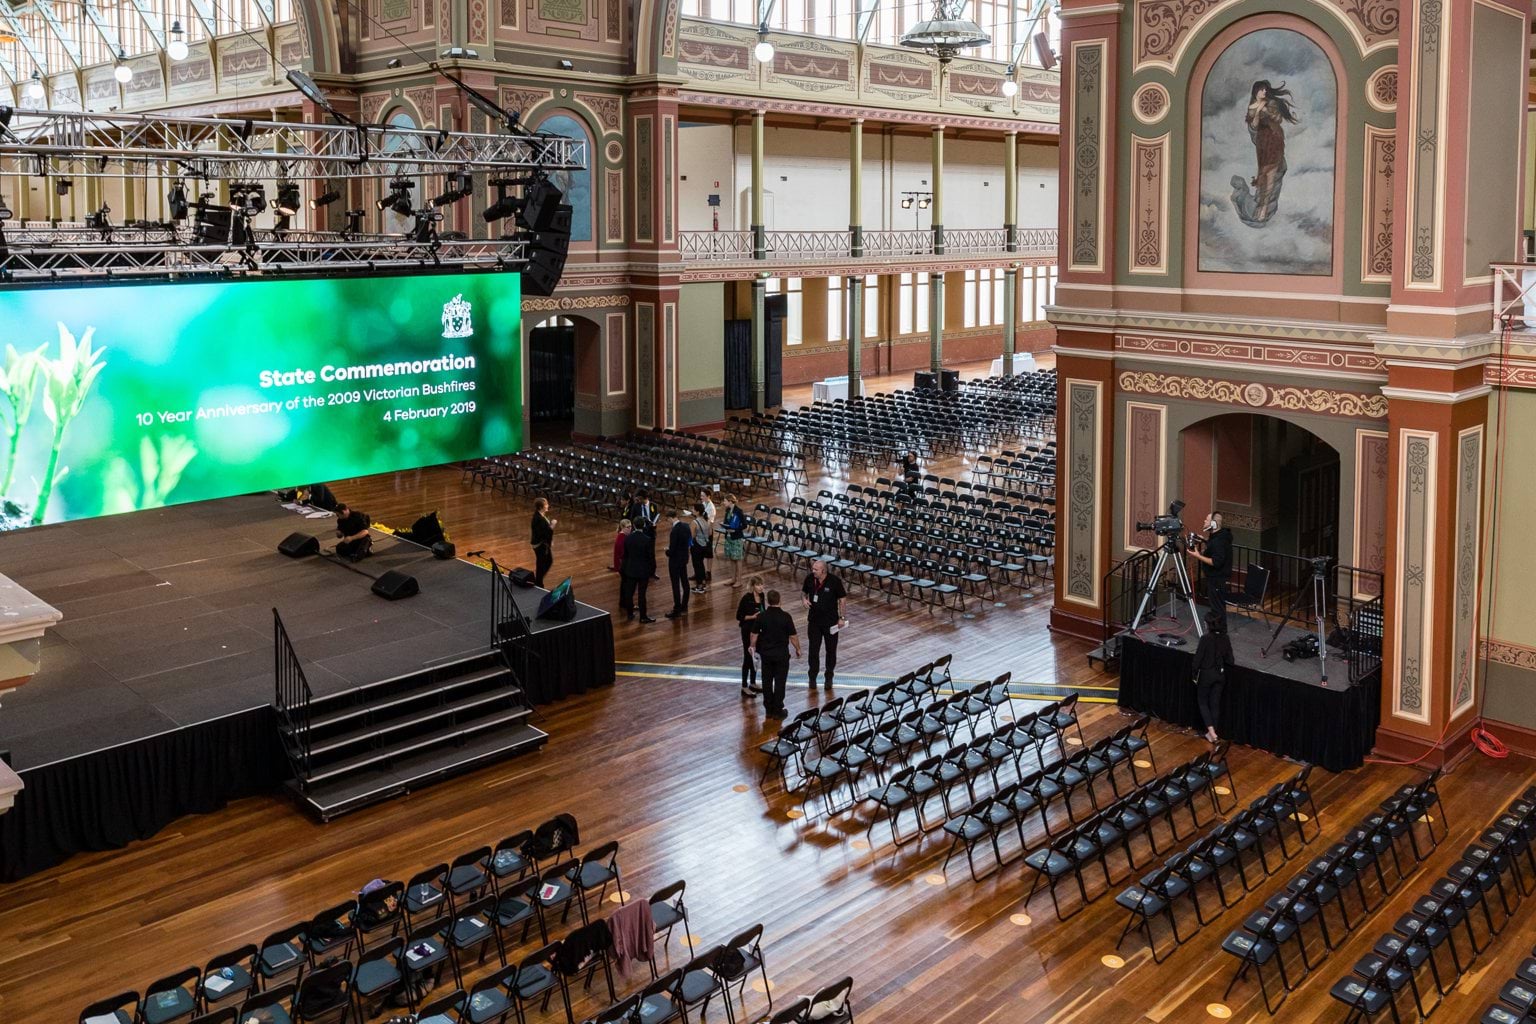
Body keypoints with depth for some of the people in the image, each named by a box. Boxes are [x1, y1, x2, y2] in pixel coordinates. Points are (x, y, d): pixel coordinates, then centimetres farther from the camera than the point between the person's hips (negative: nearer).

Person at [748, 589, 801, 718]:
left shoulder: (761, 616, -7)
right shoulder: (785, 616, -14)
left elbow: (754, 634, 2)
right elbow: (793, 636, -10)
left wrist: (752, 646, 21)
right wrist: (798, 649, 6)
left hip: (766, 653, 2)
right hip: (781, 654, -2)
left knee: (767, 682, 12)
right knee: (779, 682, 5)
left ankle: (768, 709, 18)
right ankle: (777, 710, 8)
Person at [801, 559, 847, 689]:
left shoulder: (834, 581, -18)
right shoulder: (809, 579, -8)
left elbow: (842, 598, -7)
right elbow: (804, 591, 11)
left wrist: (841, 617, -8)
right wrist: (804, 599, -11)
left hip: (831, 621, -2)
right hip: (814, 620, 2)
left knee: (831, 650, 10)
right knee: (813, 649, 7)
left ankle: (829, 678, 24)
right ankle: (812, 677, 21)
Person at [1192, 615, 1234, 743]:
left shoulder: (1205, 639, -20)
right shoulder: (1225, 639, -5)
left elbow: (1198, 659, -16)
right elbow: (1230, 661, -1)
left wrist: (1195, 675, -2)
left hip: (1206, 674, -5)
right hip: (1220, 674, 5)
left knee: (1202, 702, 12)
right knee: (1215, 703, 15)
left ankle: (1211, 732, 0)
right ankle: (1211, 732, 22)